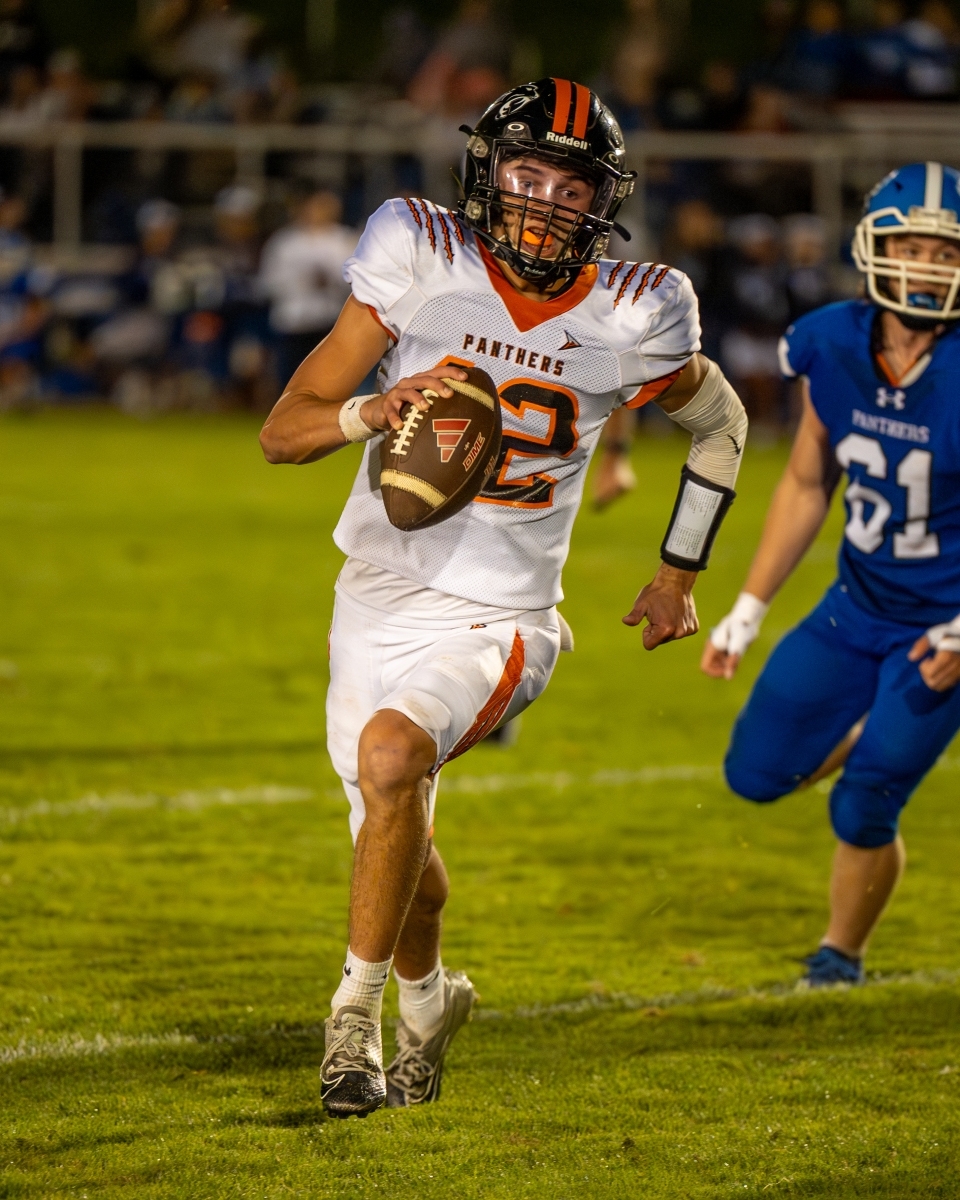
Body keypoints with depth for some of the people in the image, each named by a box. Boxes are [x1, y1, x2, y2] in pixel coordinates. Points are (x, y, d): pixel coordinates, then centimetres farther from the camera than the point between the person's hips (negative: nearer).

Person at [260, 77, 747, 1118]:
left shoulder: (628, 320, -8)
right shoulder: (422, 266, -10)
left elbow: (721, 424, 14)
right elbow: (282, 432, -10)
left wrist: (679, 574, 17)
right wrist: (373, 411, -30)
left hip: (496, 619, -2)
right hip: (380, 598, 3)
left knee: (393, 751, -31)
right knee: (399, 847, 15)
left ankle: (355, 1019, -18)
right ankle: (428, 997, 48)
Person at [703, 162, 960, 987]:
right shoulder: (833, 350, -9)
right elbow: (807, 485, 6)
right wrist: (748, 610, 7)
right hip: (859, 608, 5)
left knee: (863, 811, -5)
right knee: (756, 774, 6)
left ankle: (841, 957, 23)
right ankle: (872, 738, 36)